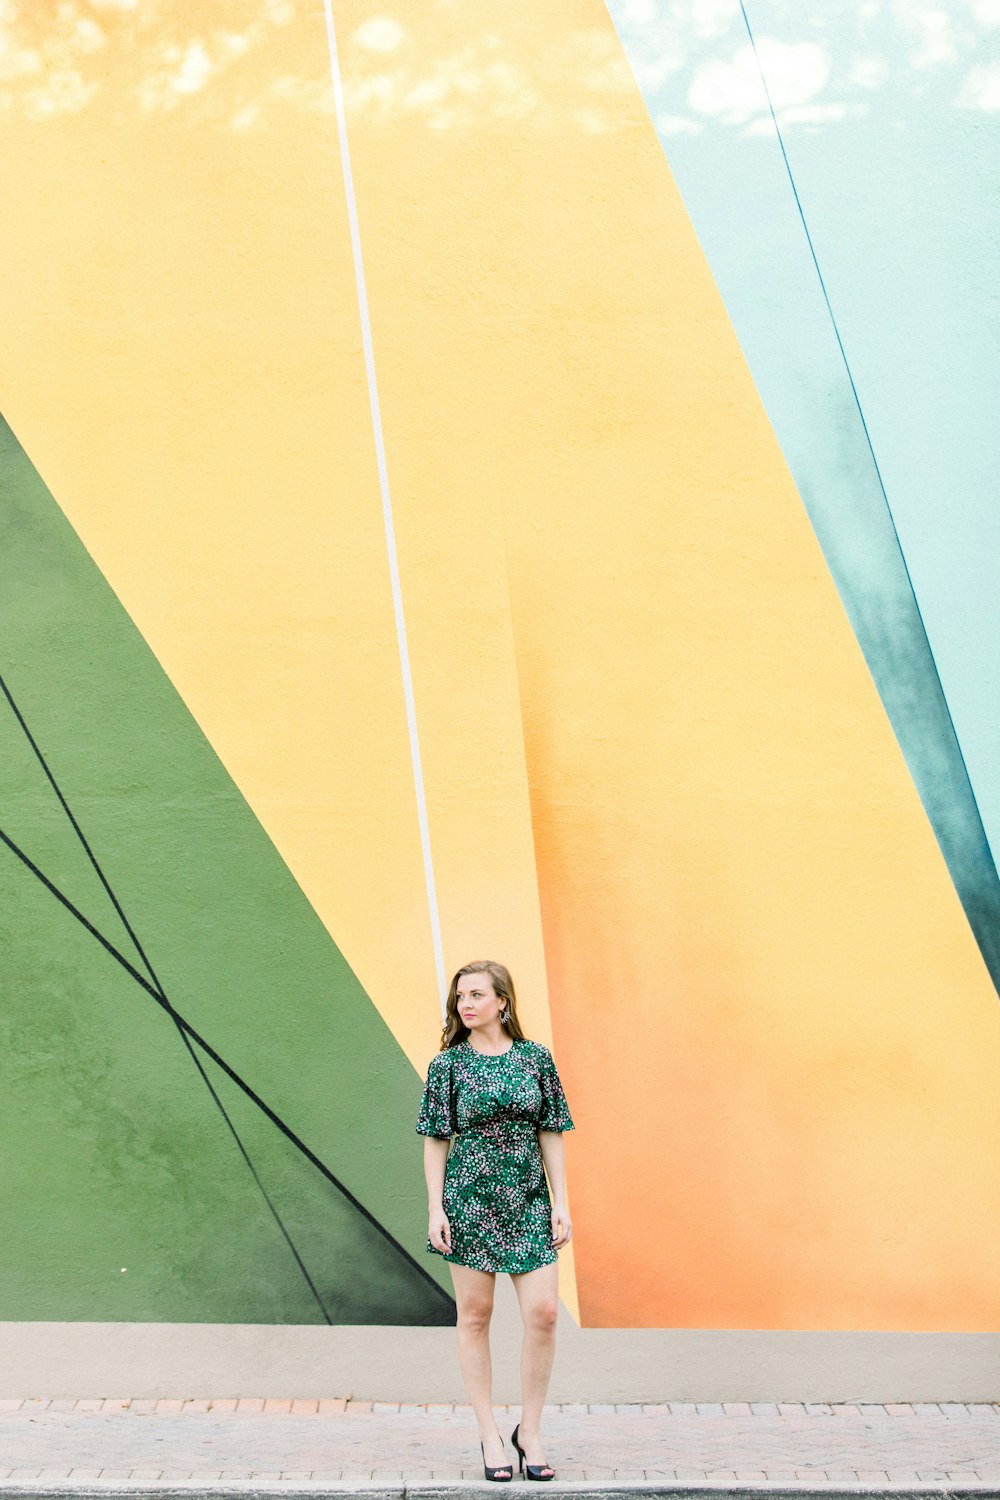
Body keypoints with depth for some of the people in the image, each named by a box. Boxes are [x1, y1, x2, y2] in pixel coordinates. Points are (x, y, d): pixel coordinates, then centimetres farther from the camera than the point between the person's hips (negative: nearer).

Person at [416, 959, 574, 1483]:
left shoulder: (536, 1057, 3)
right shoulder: (448, 1064, -1)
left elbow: (550, 1134, 6)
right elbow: (435, 1140, 1)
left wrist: (561, 1202, 1)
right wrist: (435, 1208, -5)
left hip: (527, 1201, 1)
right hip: (469, 1199, -1)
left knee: (543, 1311, -5)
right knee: (474, 1315, 5)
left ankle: (530, 1430, 13)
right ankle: (489, 1434, 19)